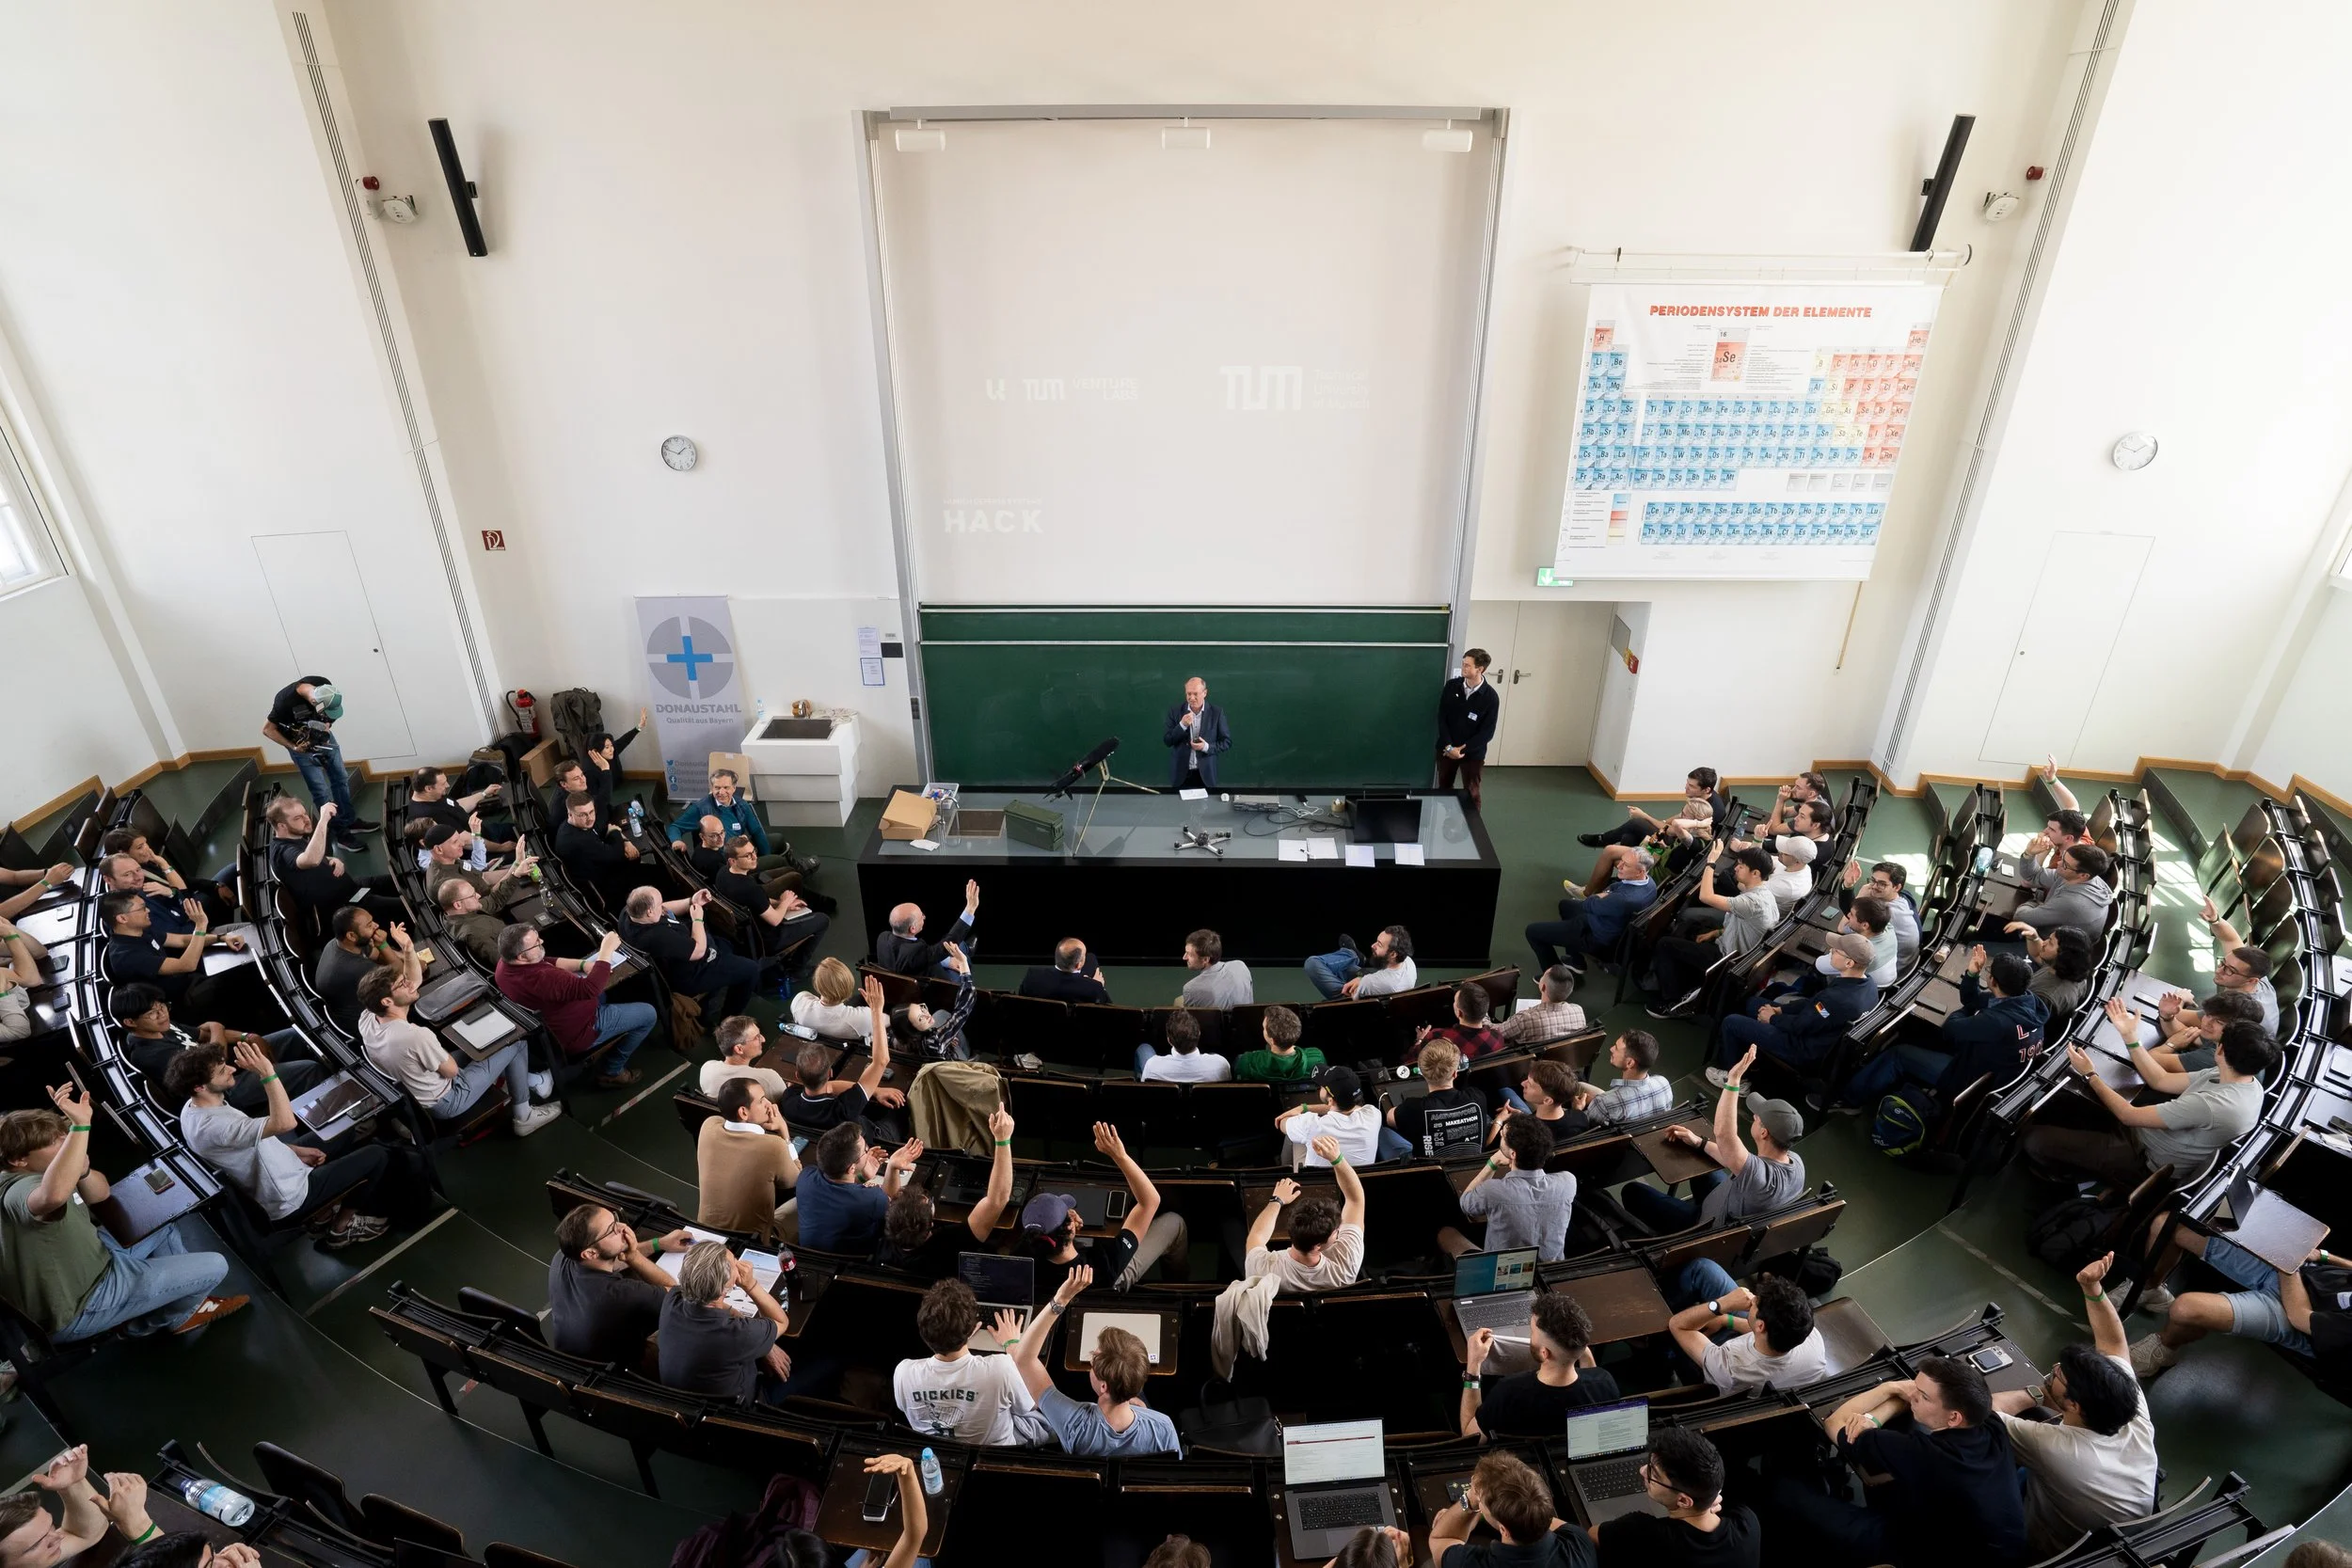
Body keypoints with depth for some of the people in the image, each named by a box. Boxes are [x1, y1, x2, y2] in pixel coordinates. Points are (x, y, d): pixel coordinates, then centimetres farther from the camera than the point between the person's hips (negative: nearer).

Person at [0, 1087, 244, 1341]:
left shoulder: (29, 1175, -2)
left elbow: (100, 1193, 6)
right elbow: (55, 1194, -59)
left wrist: (82, 1172, -15)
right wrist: (81, 1125, -58)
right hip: (81, 1309, -10)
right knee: (215, 1266, -8)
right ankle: (170, 1317, 24)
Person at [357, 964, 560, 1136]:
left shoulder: (367, 1018, -15)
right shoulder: (416, 1036, -39)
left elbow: (414, 980, 1)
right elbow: (452, 1070, -20)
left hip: (412, 1097, 8)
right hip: (445, 1102, -8)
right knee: (517, 1045, 3)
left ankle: (531, 1081, 38)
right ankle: (523, 1117, 19)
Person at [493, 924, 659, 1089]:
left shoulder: (506, 962, -13)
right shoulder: (541, 979, -42)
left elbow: (548, 962, 2)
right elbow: (591, 989, -42)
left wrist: (583, 964, -11)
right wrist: (607, 950, -35)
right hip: (576, 1033, -9)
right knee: (648, 1014, 2)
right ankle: (612, 1072, 15)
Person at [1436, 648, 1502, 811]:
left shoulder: (1490, 697, -13)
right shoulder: (1451, 686, -6)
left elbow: (1487, 732, -11)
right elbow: (1441, 718, -5)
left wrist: (1462, 749, -17)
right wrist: (1448, 746, -16)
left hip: (1473, 753, -2)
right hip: (1446, 749, 2)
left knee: (1471, 794, 8)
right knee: (1444, 788, 15)